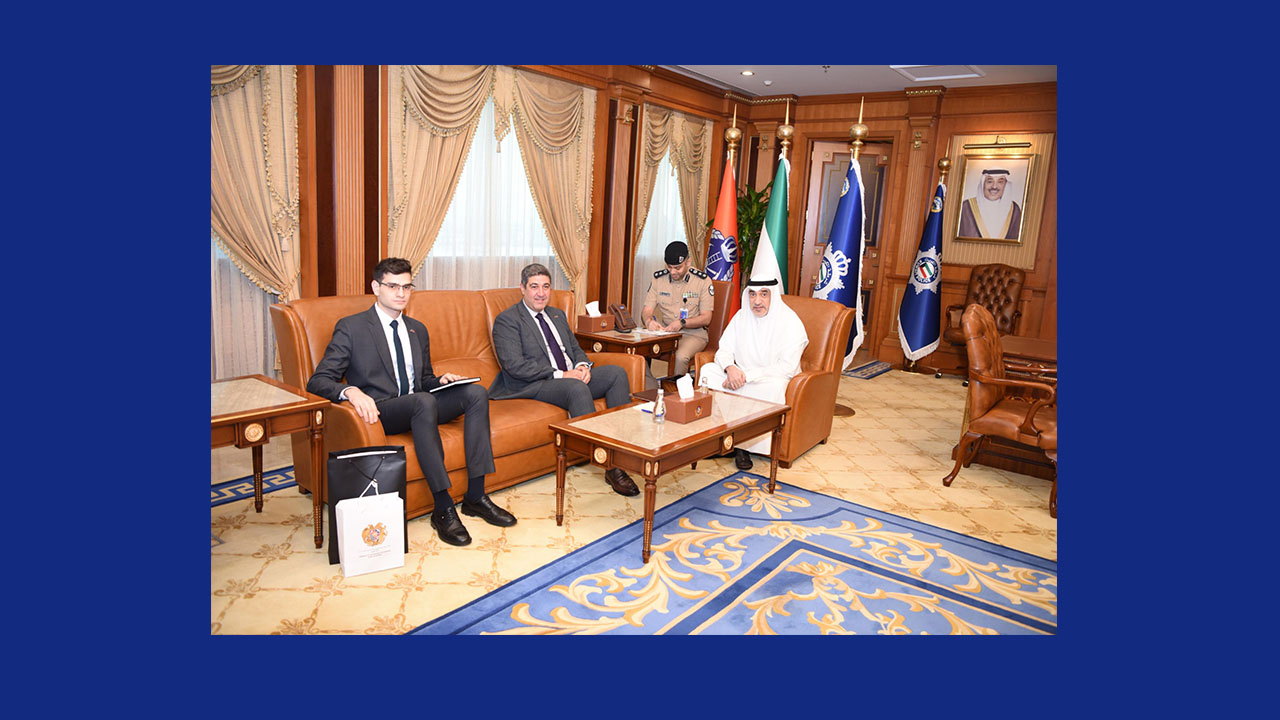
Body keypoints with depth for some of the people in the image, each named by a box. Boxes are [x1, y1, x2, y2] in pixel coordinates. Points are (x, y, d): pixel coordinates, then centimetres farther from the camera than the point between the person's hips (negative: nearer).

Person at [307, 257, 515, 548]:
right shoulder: (351, 328, 0)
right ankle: (443, 508, -35)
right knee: (424, 401, -37)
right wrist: (351, 391, -30)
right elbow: (318, 381, -7)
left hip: (419, 407, 6)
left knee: (476, 392, -18)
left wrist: (441, 380, 3)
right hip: (378, 411, -6)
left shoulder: (417, 329, 19)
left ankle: (475, 496, -20)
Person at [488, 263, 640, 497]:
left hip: (572, 378, 8)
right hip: (534, 386, -7)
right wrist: (560, 375, -19)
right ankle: (610, 467, -33)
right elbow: (515, 366, -15)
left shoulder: (557, 314, 21)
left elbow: (575, 348, 23)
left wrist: (582, 366, -3)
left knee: (617, 373, -14)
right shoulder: (507, 320, -4)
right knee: (576, 388, -36)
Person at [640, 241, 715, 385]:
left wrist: (682, 323, -23)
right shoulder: (658, 278, 4)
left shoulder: (703, 281, -6)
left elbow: (706, 318, -6)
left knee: (681, 357, -36)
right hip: (664, 330, 3)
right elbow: (646, 311, 3)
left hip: (693, 333, -3)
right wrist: (648, 321, -22)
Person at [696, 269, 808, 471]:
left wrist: (746, 376, -27)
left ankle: (744, 445, -25)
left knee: (774, 386, -37)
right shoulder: (741, 316, 3)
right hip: (742, 377, 5)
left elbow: (787, 369, -21)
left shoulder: (790, 322, -14)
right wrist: (731, 368, -21)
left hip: (772, 380, -5)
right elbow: (724, 350, 3)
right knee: (708, 370, -17)